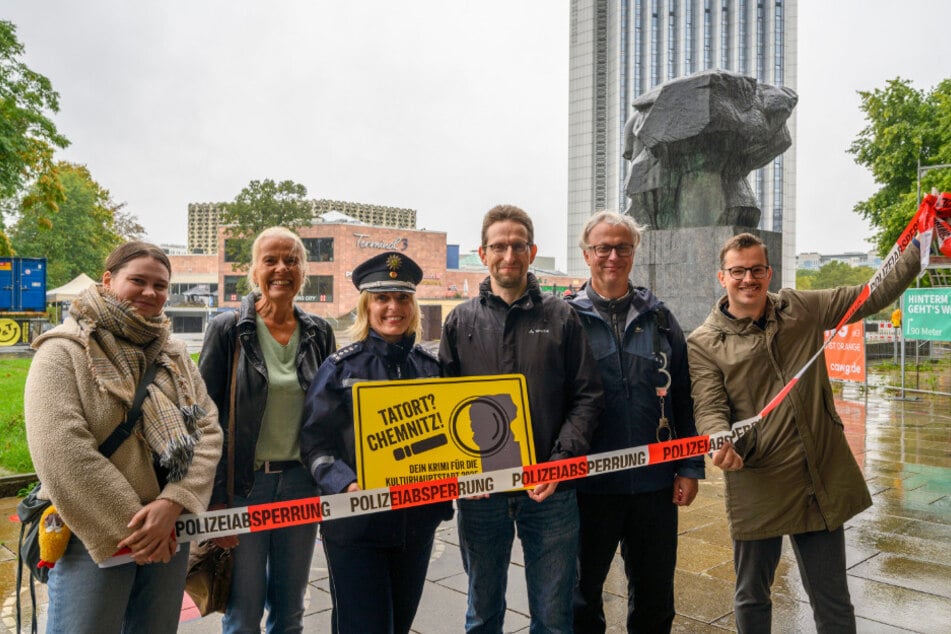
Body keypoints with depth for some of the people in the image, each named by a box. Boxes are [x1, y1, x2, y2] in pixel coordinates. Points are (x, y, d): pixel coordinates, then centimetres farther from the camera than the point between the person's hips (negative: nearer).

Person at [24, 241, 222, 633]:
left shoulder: (175, 356, 9)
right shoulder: (64, 352, -7)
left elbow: (208, 430, 1)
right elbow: (63, 454, -17)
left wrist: (172, 504, -15)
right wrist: (129, 528, -16)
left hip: (171, 530, 5)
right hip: (94, 536, -5)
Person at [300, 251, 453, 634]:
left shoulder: (431, 366, 6)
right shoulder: (341, 367, -5)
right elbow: (315, 440, -8)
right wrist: (345, 484, -24)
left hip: (418, 518, 4)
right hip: (356, 520, -4)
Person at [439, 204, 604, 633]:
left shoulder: (561, 317, 2)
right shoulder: (460, 322, 4)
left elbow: (588, 395, 0)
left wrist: (562, 460, -12)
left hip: (551, 490, -1)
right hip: (479, 492, 1)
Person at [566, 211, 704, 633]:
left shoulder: (659, 318, 5)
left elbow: (683, 398, 7)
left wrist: (690, 467, 3)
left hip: (655, 482, 2)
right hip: (589, 483, -2)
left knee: (655, 597, 17)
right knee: (583, 592, 15)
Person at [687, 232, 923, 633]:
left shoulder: (802, 309, 6)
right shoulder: (703, 343, -5)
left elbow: (874, 295, 11)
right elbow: (710, 408, -13)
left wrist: (918, 248, 4)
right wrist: (721, 444, -33)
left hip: (824, 481, 3)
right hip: (757, 485, -2)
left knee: (833, 601, 16)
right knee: (752, 597, 15)